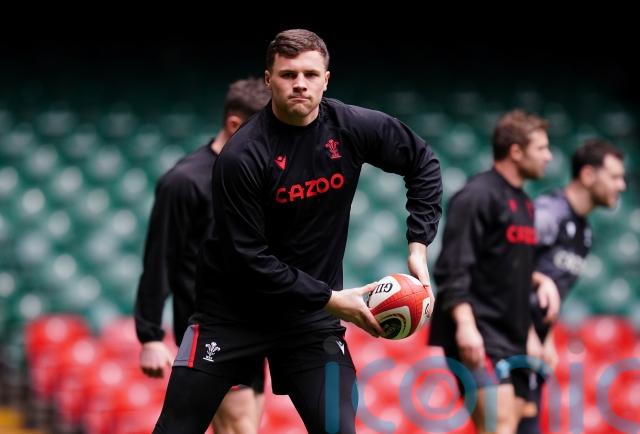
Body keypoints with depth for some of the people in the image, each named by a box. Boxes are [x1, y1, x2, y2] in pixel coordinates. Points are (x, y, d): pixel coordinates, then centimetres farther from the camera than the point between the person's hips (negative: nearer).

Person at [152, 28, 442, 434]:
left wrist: (418, 245, -1)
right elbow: (249, 258, -20)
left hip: (312, 314, 3)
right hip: (232, 310, -2)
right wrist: (330, 299, -20)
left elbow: (424, 164, 9)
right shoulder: (242, 156, -20)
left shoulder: (354, 128, -9)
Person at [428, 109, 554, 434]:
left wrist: (540, 280, 9)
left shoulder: (523, 202, 18)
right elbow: (452, 269, -16)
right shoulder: (478, 196, -9)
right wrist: (465, 324, -26)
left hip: (511, 336, 9)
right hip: (478, 334, -9)